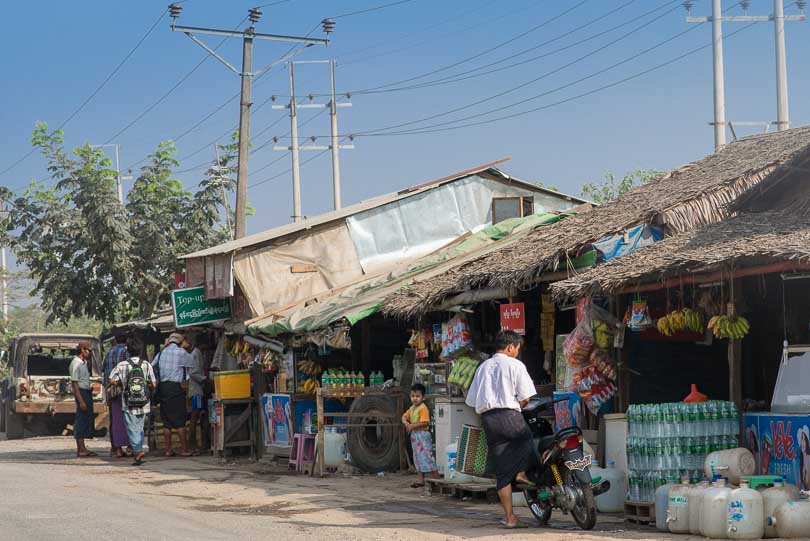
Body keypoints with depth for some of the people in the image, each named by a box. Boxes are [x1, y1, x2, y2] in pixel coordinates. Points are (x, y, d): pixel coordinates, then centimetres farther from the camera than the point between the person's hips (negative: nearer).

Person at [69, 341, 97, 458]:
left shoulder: (84, 362, 16)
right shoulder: (76, 363, -13)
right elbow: (74, 383, -19)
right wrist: (81, 401, -22)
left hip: (87, 392, 10)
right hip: (81, 392, -10)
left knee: (88, 419, 12)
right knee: (81, 421, -8)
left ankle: (82, 448, 18)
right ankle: (81, 450, -6)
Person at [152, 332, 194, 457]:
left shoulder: (161, 353, 12)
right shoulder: (181, 352, -3)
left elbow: (152, 367, 8)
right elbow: (192, 365, 5)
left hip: (162, 386, 5)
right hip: (175, 387, -5)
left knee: (166, 421, 8)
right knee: (180, 421, -3)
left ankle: (168, 449, 7)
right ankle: (184, 449, -4)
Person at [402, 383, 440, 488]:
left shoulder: (423, 408, -16)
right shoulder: (412, 408, 13)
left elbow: (424, 422, -23)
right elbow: (404, 416, 16)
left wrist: (412, 426, -20)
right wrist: (406, 423, -6)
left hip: (422, 435, -10)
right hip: (414, 435, 10)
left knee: (427, 457, -9)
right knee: (418, 458, 12)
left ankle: (436, 479, -5)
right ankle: (421, 480, 19)